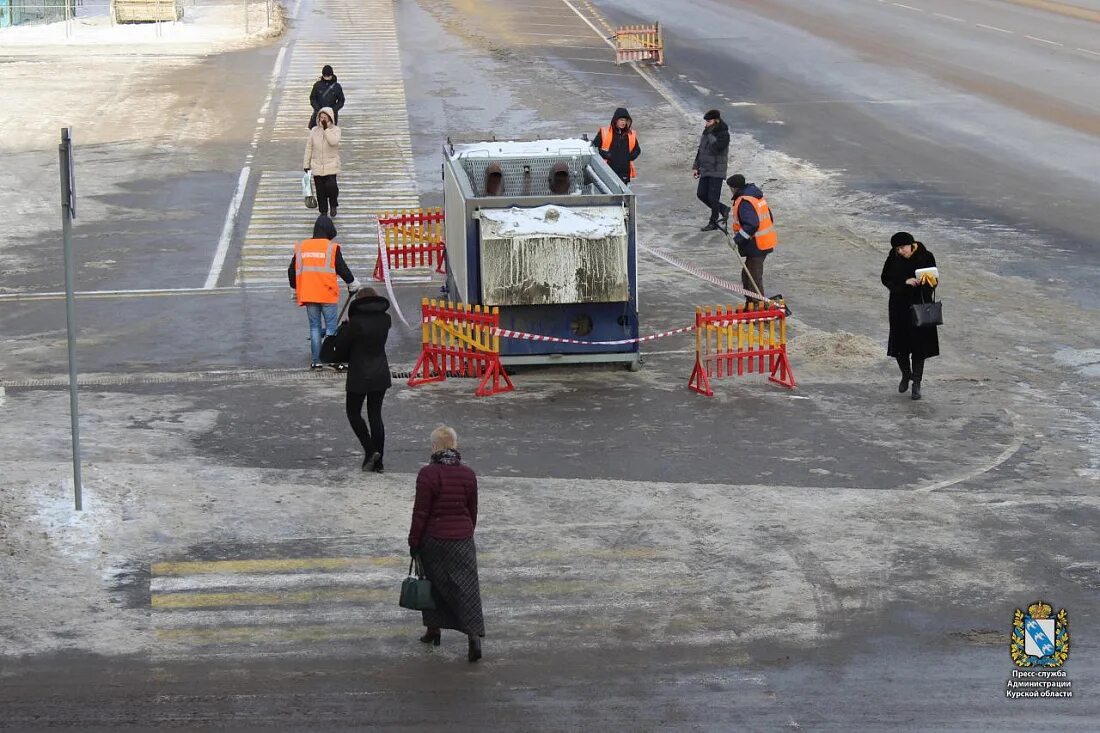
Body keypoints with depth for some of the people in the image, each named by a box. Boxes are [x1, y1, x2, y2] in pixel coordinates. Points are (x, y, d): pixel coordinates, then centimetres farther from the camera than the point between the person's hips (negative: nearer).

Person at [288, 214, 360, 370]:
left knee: (314, 327, 10)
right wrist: (353, 283, 15)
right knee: (330, 326, 3)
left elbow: (291, 271, 13)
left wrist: (295, 289, 28)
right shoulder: (332, 248, -6)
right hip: (328, 294, -3)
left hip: (308, 295, 3)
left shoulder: (301, 247, 7)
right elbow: (342, 269, -3)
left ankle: (315, 361, 9)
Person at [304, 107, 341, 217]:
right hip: (317, 166, 3)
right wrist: (306, 164, 6)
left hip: (331, 165, -3)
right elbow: (309, 148, 8)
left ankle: (333, 205, 9)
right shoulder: (314, 131, 4)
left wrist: (326, 128, -20)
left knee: (331, 186, -20)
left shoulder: (335, 130, -2)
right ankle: (323, 211, 23)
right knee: (320, 191, 6)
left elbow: (333, 141, -23)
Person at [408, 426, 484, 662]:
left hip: (434, 539, -3)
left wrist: (413, 543, -3)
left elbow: (420, 513, -12)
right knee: (466, 588, 0)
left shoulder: (428, 474, -14)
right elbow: (473, 512, 9)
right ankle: (474, 634, -13)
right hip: (463, 540, 3)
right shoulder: (468, 475, 0)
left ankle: (434, 628, 26)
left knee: (434, 585, 16)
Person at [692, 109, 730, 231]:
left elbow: (716, 148, -29)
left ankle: (713, 222, 9)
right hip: (705, 170, 8)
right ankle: (723, 209, 23)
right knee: (701, 194, 6)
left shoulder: (724, 134, -12)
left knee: (713, 197, -5)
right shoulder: (706, 133, 10)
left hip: (717, 171, -8)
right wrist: (696, 167, 16)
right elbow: (700, 150, 19)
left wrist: (710, 134, -21)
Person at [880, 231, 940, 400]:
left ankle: (916, 383, 7)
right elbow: (886, 279, -3)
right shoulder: (894, 258, -5)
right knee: (900, 343, 7)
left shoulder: (926, 257, -8)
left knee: (919, 345, 0)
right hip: (900, 307, 2)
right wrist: (904, 282, -18)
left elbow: (933, 280, 0)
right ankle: (906, 375, 33)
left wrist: (925, 282, -23)